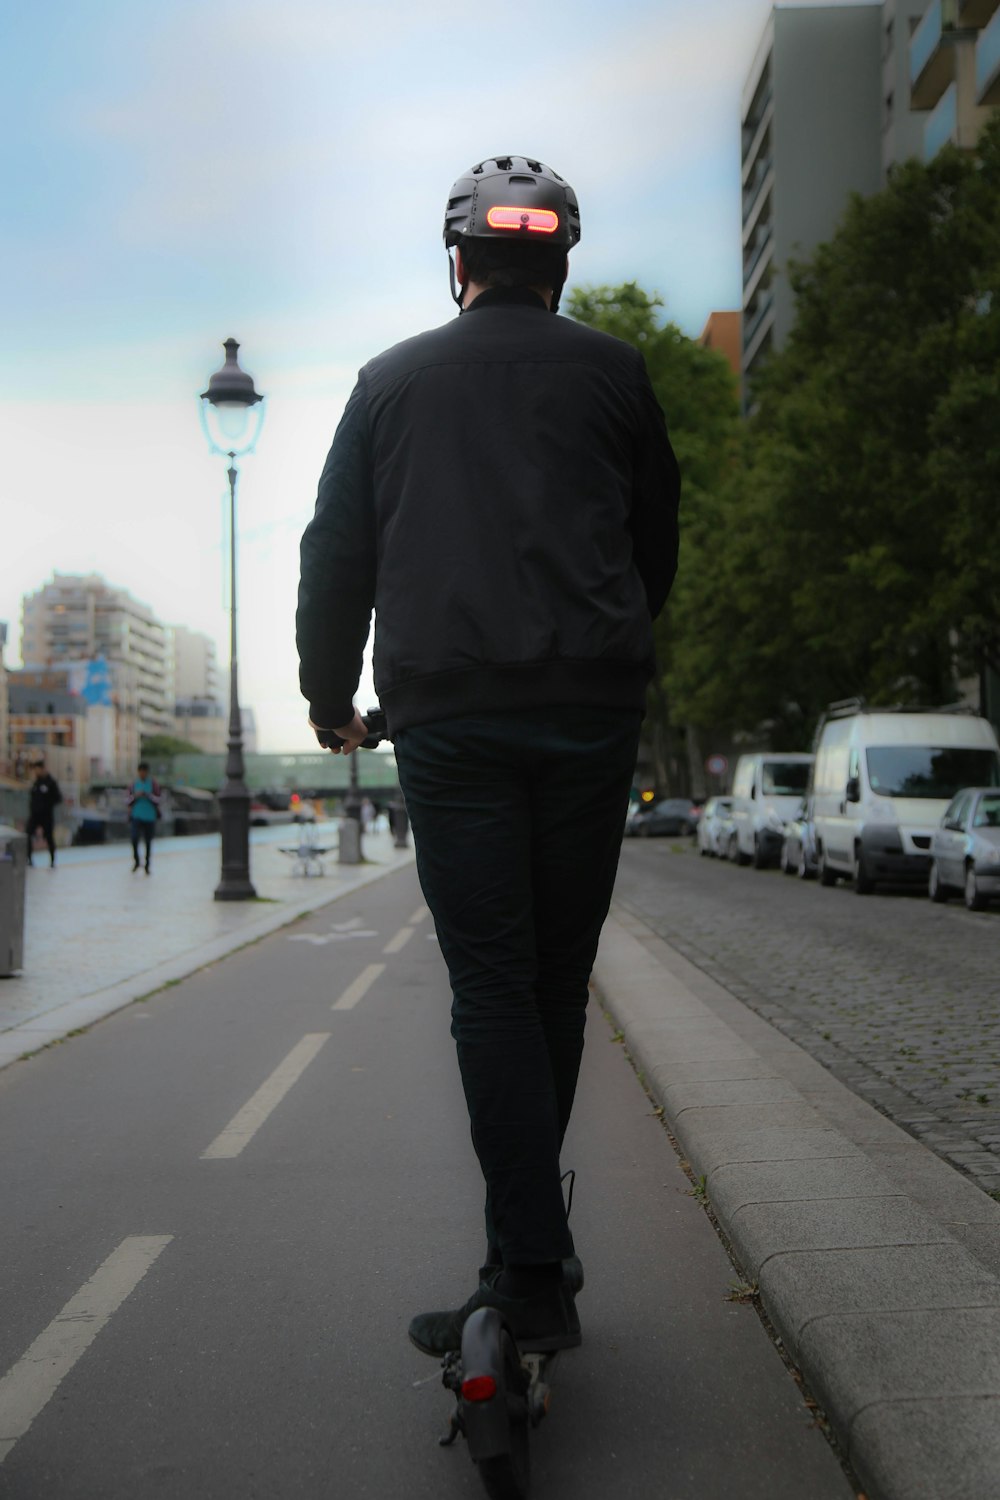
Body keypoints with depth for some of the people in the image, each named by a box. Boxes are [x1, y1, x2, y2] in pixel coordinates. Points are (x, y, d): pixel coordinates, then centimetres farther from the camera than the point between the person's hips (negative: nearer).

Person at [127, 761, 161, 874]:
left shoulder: (153, 783, -2)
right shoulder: (134, 783, 4)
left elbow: (158, 799, -4)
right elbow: (129, 800, 8)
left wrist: (148, 795, -21)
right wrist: (135, 796, -12)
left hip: (150, 817, -1)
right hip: (137, 816, 1)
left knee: (148, 842, 6)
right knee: (135, 838, -16)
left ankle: (147, 865, 21)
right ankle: (136, 861, 7)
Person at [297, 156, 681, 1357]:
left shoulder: (392, 380, 12)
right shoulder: (612, 371, 11)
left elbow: (335, 552, 13)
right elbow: (657, 544, 16)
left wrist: (331, 696, 24)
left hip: (447, 715, 0)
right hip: (592, 712, 1)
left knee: (491, 985, 0)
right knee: (558, 978, 10)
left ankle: (535, 1272, -5)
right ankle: (527, 1236, 20)